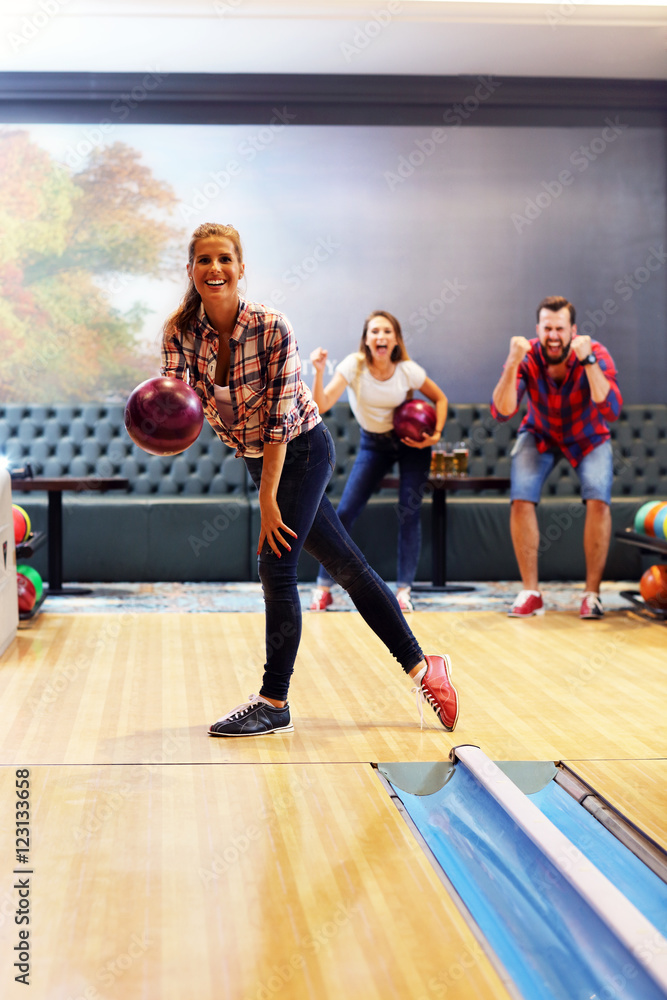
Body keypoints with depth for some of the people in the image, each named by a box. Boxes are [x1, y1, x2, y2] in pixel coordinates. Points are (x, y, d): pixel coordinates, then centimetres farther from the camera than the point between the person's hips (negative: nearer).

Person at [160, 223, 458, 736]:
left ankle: (274, 703, 4)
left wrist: (267, 498, -22)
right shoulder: (182, 331, -9)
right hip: (259, 458, 5)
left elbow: (279, 418, -22)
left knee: (276, 567, -10)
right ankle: (422, 666, 17)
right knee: (346, 564, 8)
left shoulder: (272, 328, -24)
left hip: (303, 449, -5)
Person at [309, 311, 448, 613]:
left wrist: (435, 435, -15)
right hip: (374, 444, 0)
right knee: (344, 512, -7)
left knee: (409, 512, -10)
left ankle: (403, 590, -1)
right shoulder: (353, 366, -19)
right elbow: (322, 405, -29)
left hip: (411, 441, 0)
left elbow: (440, 398, 0)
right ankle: (323, 588, 3)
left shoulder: (408, 370, -17)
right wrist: (319, 372, -44)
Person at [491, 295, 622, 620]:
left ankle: (592, 594, -9)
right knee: (521, 500, -18)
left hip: (588, 438, -1)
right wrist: (513, 364, -47)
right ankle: (531, 593, -6)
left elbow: (611, 410, -41)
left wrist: (588, 361, -49)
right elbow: (502, 412, -34)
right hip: (540, 435, 1)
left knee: (598, 501, -22)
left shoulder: (596, 354, -28)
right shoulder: (527, 356, -25)